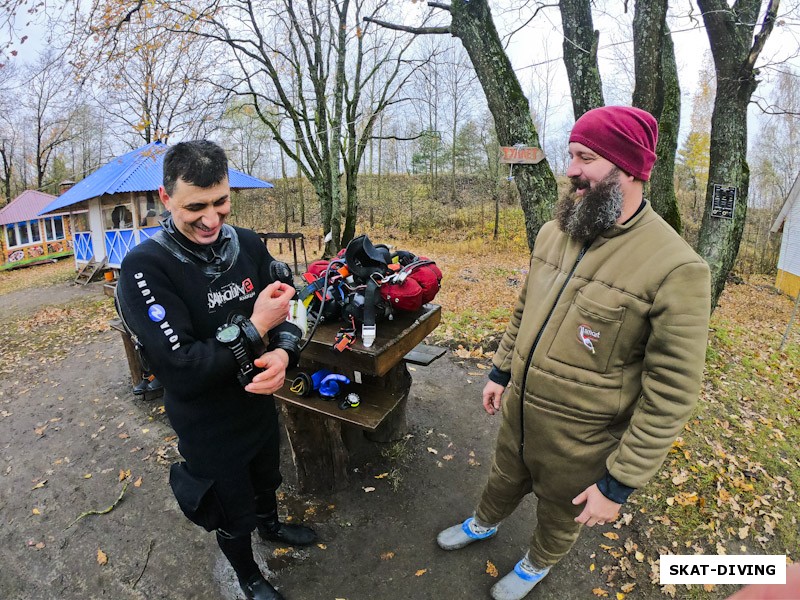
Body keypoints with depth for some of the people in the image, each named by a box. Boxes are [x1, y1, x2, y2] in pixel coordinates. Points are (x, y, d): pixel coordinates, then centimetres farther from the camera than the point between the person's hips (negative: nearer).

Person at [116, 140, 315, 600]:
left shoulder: (248, 244, -10)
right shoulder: (145, 267, -25)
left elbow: (284, 314, -4)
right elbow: (179, 371, -30)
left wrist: (283, 353, -26)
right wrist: (254, 328, -30)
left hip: (260, 406, 5)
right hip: (208, 429, -4)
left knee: (266, 480, 33)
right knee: (233, 517, 21)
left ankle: (271, 526, 65)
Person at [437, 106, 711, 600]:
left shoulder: (676, 269, -25)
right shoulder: (554, 232, -5)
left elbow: (671, 395, -20)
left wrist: (620, 483, -15)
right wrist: (501, 371, 13)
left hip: (580, 437, -4)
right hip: (518, 407, 5)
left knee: (560, 512, 25)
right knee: (505, 480, 31)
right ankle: (484, 523, 63)